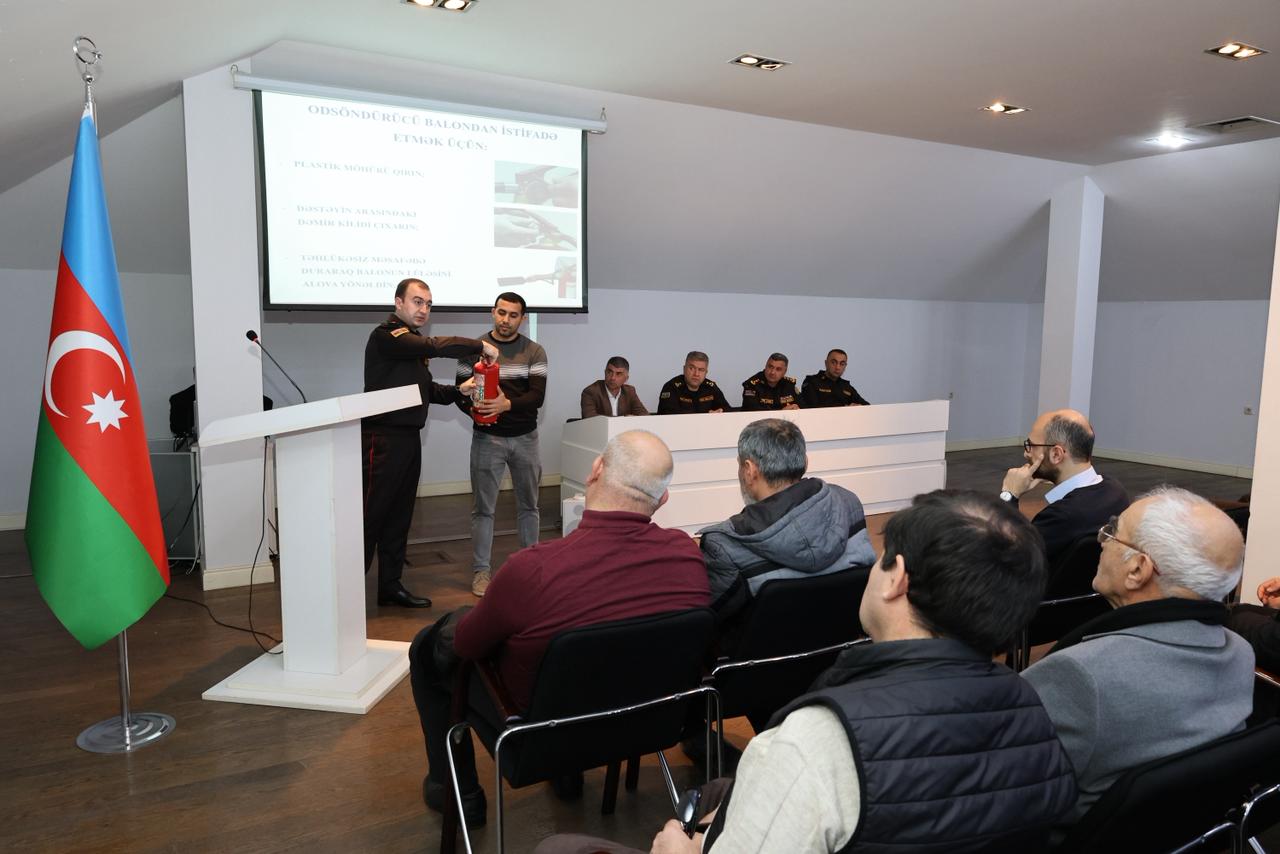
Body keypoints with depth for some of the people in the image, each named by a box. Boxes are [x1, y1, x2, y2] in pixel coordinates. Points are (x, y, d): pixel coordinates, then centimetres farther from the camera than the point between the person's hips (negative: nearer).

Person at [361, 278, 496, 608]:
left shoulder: (413, 343, 19)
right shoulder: (386, 335, -11)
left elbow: (427, 390, 21)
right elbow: (435, 346, -25)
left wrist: (459, 391, 6)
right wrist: (479, 345, -17)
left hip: (408, 438, 9)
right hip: (382, 438, -9)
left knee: (399, 517, 13)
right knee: (371, 516, -6)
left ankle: (390, 585, 22)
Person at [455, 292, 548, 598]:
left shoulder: (534, 351, 0)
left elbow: (538, 396, -10)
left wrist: (507, 404, -28)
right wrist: (474, 408, -21)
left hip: (525, 437, 2)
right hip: (487, 437, -1)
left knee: (528, 504, 13)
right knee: (483, 507, 2)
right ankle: (480, 569, 11)